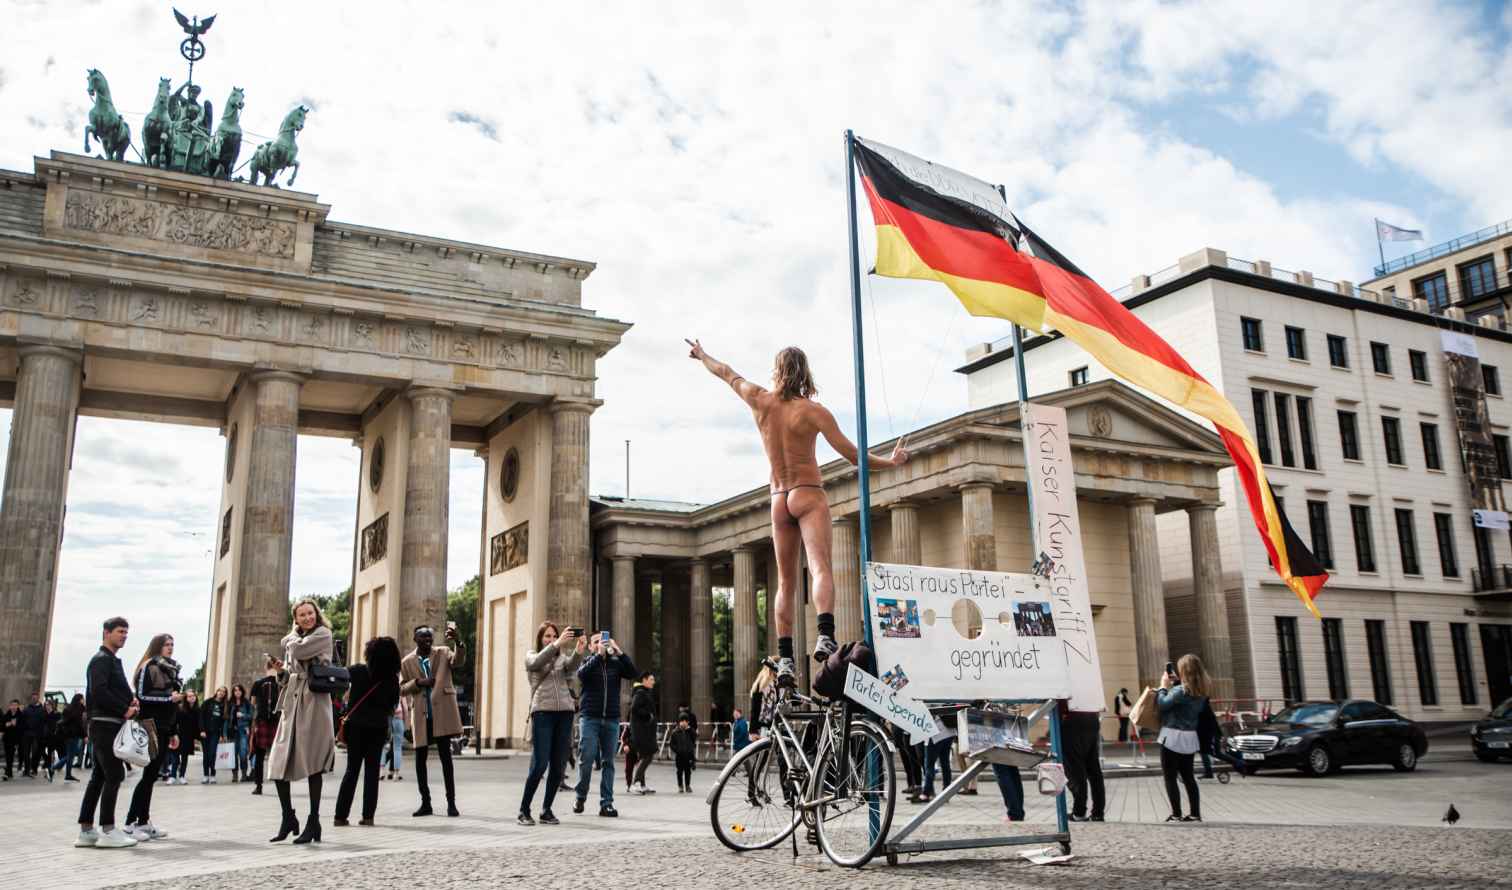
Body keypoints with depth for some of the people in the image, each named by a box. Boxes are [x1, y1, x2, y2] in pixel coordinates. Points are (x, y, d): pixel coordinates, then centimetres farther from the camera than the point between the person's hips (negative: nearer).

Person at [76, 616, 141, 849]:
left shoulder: (112, 660, 21)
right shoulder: (101, 659, -10)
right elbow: (99, 691, -21)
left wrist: (129, 700, 5)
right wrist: (124, 709, -17)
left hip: (107, 725, 10)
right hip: (105, 724, -10)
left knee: (99, 777, 10)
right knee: (114, 775, -10)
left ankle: (86, 831, 13)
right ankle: (108, 831, -8)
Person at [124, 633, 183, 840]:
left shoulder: (170, 669, 18)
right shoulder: (149, 667, -5)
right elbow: (142, 695, -15)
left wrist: (173, 732, 21)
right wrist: (169, 697, -17)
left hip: (164, 729, 8)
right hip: (152, 727, -8)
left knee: (153, 774, 8)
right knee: (149, 774, -8)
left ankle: (144, 821, 12)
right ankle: (131, 822, -3)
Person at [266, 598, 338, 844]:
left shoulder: (322, 634, -1)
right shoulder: (294, 639, 20)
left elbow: (297, 650, -15)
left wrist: (294, 634, 4)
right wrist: (281, 670, 6)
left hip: (313, 702, -7)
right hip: (292, 702, 7)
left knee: (312, 764, -5)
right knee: (279, 764, 2)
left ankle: (313, 822, 2)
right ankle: (288, 819, 16)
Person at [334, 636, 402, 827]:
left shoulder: (358, 671, -9)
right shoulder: (392, 679, -3)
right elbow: (393, 705, 5)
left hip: (356, 726, -1)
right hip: (378, 728, 1)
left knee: (352, 770, 6)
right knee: (372, 771, 8)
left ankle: (340, 816, 3)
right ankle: (368, 815, 5)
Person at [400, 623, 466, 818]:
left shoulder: (443, 652, 5)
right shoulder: (407, 661, 10)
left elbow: (457, 661, -15)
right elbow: (402, 688, 9)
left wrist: (458, 642, -35)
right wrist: (418, 682, -10)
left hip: (442, 713, -2)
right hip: (420, 715, 2)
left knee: (445, 757, -1)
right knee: (420, 759, 6)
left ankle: (451, 802, 3)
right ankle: (425, 803, 17)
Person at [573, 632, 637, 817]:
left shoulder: (616, 663, 11)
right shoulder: (587, 662, 7)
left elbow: (632, 672, -5)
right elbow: (581, 674, -15)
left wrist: (619, 652, -14)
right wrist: (599, 655, -20)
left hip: (611, 719, 2)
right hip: (589, 718, -2)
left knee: (608, 762, 3)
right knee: (586, 759, -6)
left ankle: (606, 804, 6)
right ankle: (580, 797, 14)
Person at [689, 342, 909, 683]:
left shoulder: (759, 400, 3)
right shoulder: (813, 411, -6)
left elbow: (726, 373, 21)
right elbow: (853, 455, -7)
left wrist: (701, 354, 40)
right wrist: (891, 461, 8)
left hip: (779, 500, 4)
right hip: (809, 495, -4)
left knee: (786, 582, 9)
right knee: (820, 568, -18)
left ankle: (785, 658, 5)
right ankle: (825, 635, -41)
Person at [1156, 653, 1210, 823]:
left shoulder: (1181, 690, -18)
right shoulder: (1201, 691, 6)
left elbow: (1162, 704, -13)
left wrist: (1163, 686, -1)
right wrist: (1173, 684, 8)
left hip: (1173, 736, -8)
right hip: (1189, 737, 8)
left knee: (1170, 777, 0)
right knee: (1188, 776, 15)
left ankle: (1176, 815, -1)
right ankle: (1195, 813, 15)